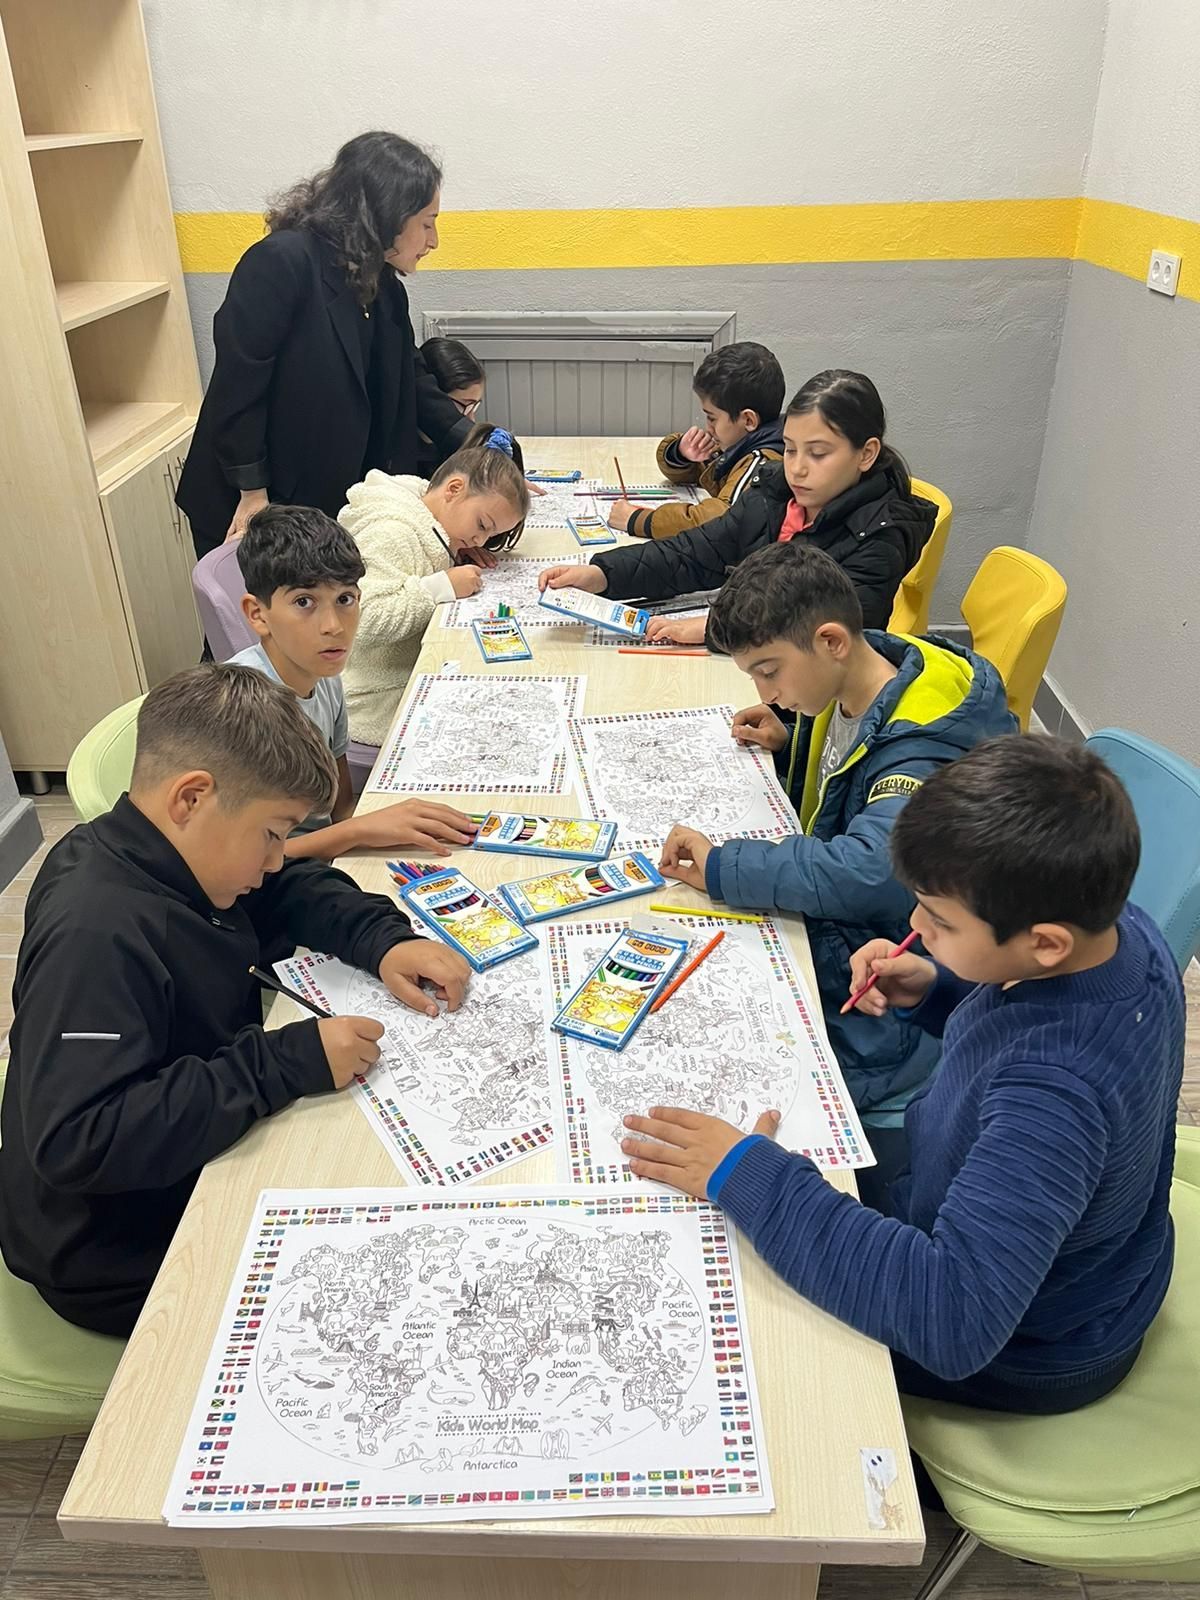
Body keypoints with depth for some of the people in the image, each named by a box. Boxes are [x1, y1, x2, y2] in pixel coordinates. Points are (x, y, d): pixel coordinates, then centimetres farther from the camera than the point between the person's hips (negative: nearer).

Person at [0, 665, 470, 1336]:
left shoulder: (170, 859, -5)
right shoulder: (96, 936, -32)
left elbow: (296, 890, 10)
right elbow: (75, 1143, -39)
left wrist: (385, 940, -9)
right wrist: (289, 1062, -38)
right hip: (125, 1260, -8)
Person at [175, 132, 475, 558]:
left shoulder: (384, 287, 5)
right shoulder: (281, 262, -20)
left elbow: (411, 383, 14)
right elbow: (236, 386, -20)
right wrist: (253, 494, -18)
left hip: (333, 507, 7)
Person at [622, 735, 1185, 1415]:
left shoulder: (1054, 1092, -44)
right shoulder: (1120, 927, -18)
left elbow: (953, 1324, -46)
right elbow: (1026, 1017, 4)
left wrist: (749, 1175, -41)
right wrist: (938, 992, -14)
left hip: (1027, 1356, -7)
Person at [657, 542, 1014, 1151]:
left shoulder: (923, 751, -28)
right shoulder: (843, 696, 1)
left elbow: (870, 873, -45)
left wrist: (724, 868, -35)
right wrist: (789, 744, 2)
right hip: (825, 937, 9)